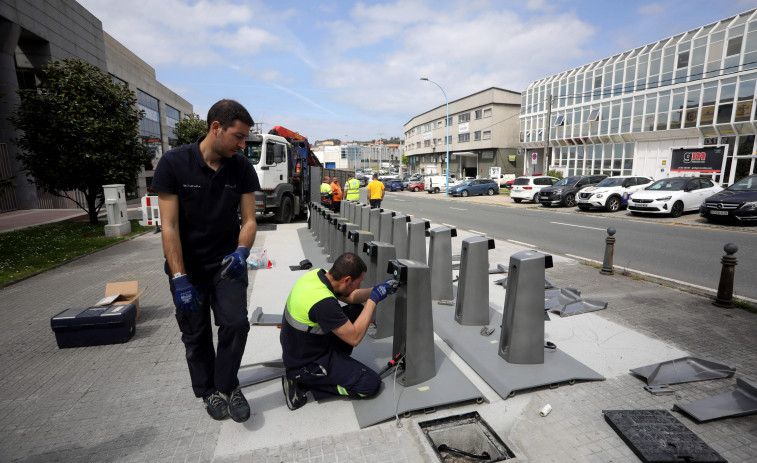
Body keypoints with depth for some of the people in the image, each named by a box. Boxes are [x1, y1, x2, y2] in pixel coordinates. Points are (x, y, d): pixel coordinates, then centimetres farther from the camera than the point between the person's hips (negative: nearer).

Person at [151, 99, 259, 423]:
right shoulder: (174, 163, -14)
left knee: (235, 323, -10)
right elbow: (169, 226, -15)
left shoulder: (242, 168, -6)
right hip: (187, 266, -1)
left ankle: (227, 386, 15)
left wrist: (241, 252, -24)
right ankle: (208, 391, 33)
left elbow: (248, 220, -4)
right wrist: (180, 279, -18)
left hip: (227, 262, 2)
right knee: (195, 334, 10)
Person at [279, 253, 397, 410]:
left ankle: (336, 363, 10)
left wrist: (377, 290, -2)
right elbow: (354, 338, -25)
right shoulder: (324, 303, -34)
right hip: (306, 364, -9)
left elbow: (350, 297, 9)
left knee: (356, 309, 10)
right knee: (371, 383, -8)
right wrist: (373, 300, -20)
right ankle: (303, 382, -3)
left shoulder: (317, 274, -7)